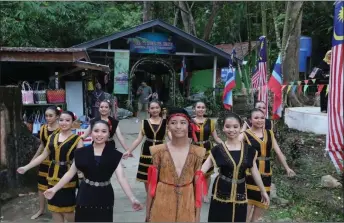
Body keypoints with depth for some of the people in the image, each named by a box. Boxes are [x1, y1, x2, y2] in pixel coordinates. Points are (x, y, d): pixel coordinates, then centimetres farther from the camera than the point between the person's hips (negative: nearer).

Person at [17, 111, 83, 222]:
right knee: (54, 207, 15)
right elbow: (43, 155, 12)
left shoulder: (77, 139, -7)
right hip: (53, 176, 5)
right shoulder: (52, 137, 8)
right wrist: (26, 167, 12)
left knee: (68, 210, 1)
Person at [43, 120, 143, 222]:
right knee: (83, 219, 11)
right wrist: (54, 189, 1)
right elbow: (70, 173, 4)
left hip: (104, 197, -1)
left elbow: (121, 177, -16)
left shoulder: (114, 154, -8)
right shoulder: (82, 153, -3)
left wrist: (132, 199, -27)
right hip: (85, 195, 1)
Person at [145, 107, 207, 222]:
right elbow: (152, 183, -2)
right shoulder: (159, 151, -6)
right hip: (162, 207, 0)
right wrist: (148, 213, 1)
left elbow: (198, 186, 0)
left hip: (187, 208, 1)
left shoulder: (197, 153, -4)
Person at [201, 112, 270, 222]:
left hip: (240, 193, 2)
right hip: (221, 193, -2)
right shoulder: (218, 150, -8)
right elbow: (202, 169, -12)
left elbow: (255, 171, 6)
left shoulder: (249, 150, -3)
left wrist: (263, 191, 11)